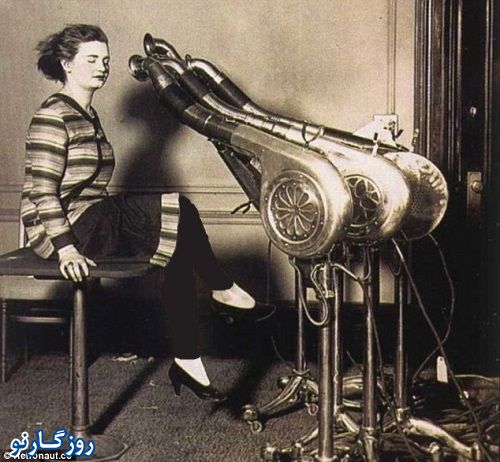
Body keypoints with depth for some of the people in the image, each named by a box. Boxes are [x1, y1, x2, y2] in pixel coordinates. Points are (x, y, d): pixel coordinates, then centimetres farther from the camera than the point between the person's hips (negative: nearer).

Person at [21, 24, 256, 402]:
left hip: (97, 222, 9)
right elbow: (41, 190, -18)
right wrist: (66, 249, -25)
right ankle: (222, 287, 1)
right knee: (179, 209, -20)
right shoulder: (53, 117, -11)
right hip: (67, 229, -9)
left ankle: (187, 362, -10)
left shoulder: (88, 115, 19)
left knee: (177, 246, -11)